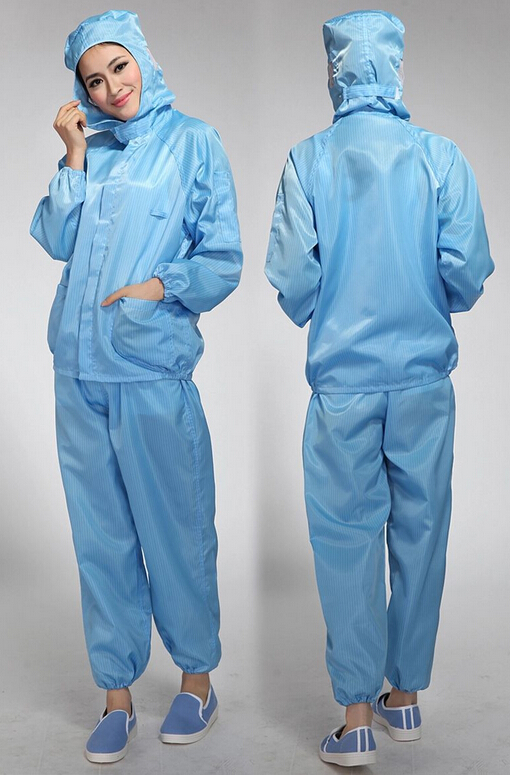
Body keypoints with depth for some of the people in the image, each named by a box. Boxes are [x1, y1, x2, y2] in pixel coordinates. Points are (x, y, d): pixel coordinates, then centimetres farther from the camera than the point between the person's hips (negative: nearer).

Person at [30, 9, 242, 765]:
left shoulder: (193, 142, 3)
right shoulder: (87, 146, 14)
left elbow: (224, 262, 0)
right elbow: (56, 241, 5)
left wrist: (159, 287, -14)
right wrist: (75, 156, 0)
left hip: (153, 369, -4)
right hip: (79, 368, 4)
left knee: (175, 529, 4)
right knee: (100, 534, 9)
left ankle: (197, 676, 24)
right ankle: (117, 690, 22)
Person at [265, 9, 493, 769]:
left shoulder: (308, 160, -5)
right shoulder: (441, 156, -3)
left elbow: (292, 279, -8)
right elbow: (468, 275, -6)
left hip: (344, 379, -1)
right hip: (425, 374, 2)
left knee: (347, 536, 6)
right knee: (419, 529, 12)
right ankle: (405, 694, 25)